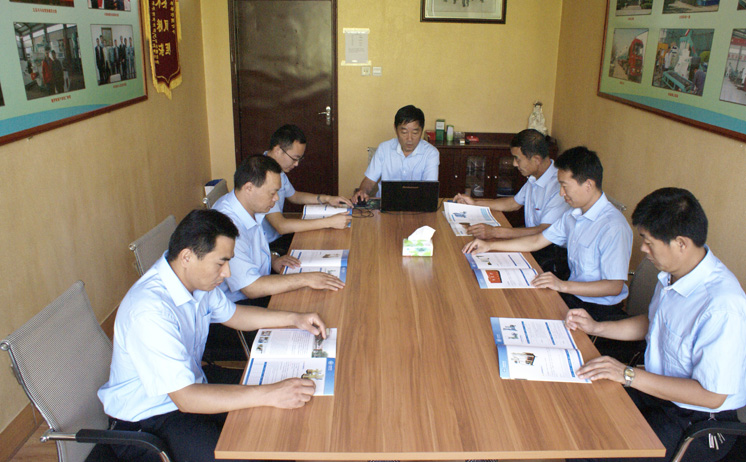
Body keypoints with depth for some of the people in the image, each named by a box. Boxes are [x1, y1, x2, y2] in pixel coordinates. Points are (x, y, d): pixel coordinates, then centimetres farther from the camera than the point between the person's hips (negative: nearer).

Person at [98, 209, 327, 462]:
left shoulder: (197, 278, -6)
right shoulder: (150, 310, -33)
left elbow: (232, 315, 13)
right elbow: (185, 398, -34)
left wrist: (294, 319, 0)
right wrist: (269, 395, -37)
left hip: (190, 387, 8)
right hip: (146, 418, -8)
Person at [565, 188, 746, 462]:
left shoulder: (722, 307, -30)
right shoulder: (672, 274, -2)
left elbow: (711, 395, -26)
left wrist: (629, 375, -25)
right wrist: (595, 328, 8)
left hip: (697, 420, -8)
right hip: (656, 388, 8)